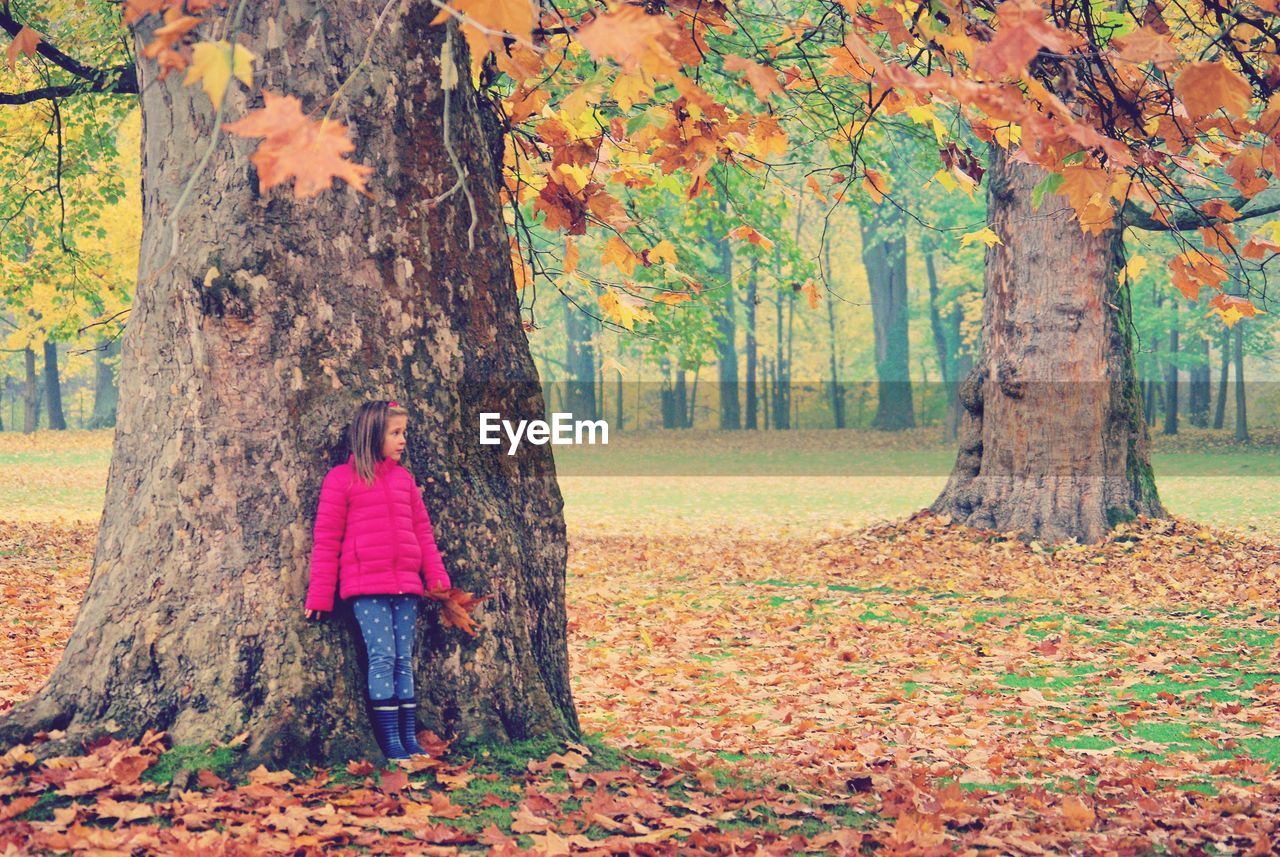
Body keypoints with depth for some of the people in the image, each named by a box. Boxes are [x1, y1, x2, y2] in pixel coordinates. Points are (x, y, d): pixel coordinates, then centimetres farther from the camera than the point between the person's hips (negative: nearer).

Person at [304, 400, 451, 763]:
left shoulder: (404, 479, 14)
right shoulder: (342, 479, -1)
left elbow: (423, 532, 16)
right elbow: (326, 540, -1)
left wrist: (438, 580, 9)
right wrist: (320, 595, -3)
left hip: (406, 586, 5)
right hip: (366, 587, -5)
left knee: (405, 659, 6)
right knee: (383, 657, -9)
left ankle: (410, 738, 8)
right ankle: (391, 742, -7)